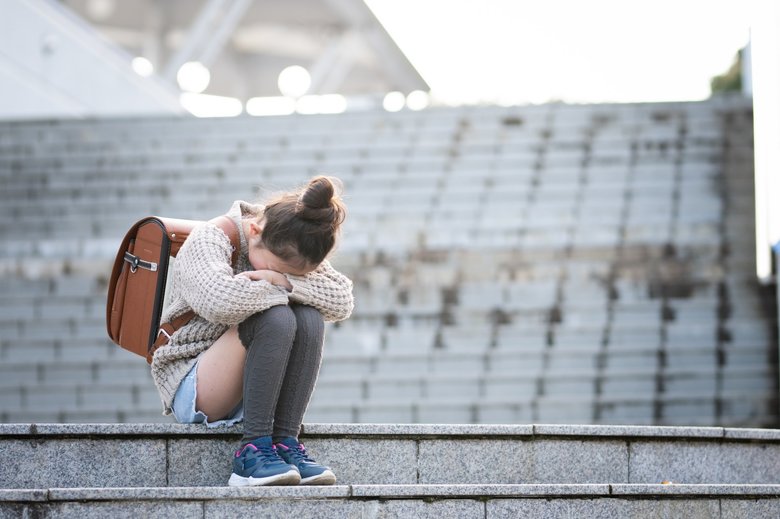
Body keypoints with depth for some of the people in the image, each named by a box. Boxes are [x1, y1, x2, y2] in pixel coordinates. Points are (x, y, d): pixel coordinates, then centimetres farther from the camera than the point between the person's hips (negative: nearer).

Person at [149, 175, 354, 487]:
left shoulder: (287, 253, 3)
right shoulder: (209, 239, -15)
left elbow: (343, 302, -11)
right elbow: (222, 302, -37)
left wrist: (283, 280, -24)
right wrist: (281, 291, -20)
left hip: (251, 396, 6)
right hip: (189, 385, -6)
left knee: (309, 319, -21)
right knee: (275, 319, -30)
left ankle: (285, 441, -25)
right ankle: (253, 450, -31)